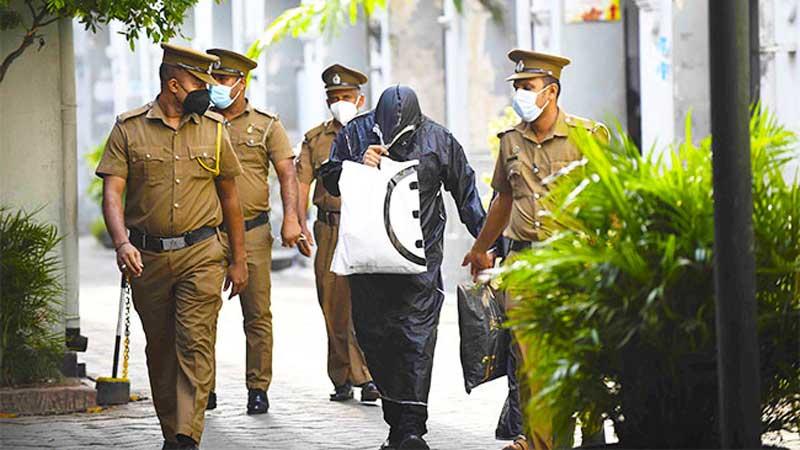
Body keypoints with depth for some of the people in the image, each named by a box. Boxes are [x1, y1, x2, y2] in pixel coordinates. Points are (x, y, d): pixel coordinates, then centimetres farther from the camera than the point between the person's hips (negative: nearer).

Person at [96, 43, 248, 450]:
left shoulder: (213, 129, 7)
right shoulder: (129, 128, 1)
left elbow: (229, 197, 13)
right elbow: (112, 192, -6)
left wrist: (239, 260, 13)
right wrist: (121, 242, -24)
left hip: (201, 254, 0)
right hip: (146, 257, 1)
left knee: (196, 344, -11)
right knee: (159, 349, 10)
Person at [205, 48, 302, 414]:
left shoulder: (266, 125, 6)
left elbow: (287, 174, 1)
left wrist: (291, 218, -12)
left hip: (253, 232, -1)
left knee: (257, 314, 0)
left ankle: (258, 388, 7)